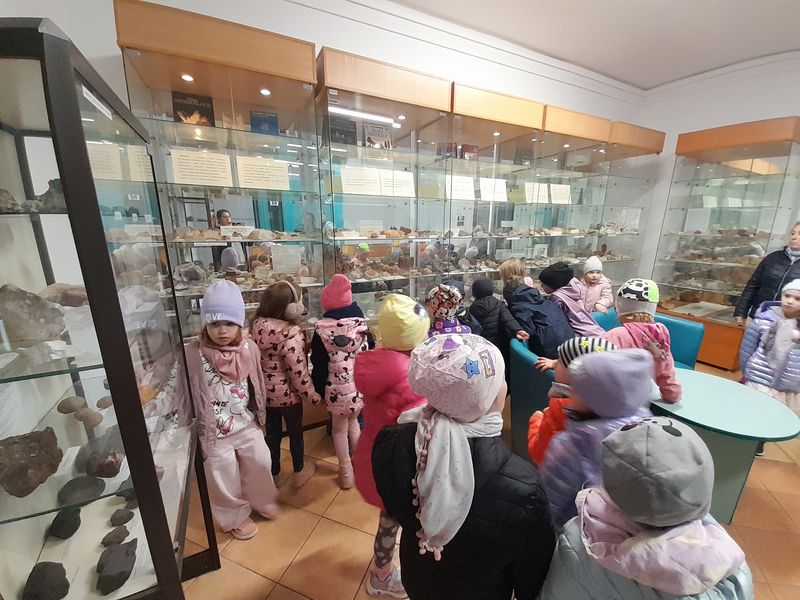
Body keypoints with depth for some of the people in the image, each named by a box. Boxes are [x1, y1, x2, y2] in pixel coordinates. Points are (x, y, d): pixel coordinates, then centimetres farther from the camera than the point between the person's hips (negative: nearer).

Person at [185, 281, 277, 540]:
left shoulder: (249, 348, -9)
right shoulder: (194, 355, -20)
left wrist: (259, 414, 13)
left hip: (247, 424, 4)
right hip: (214, 432, -3)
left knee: (260, 462, 18)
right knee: (225, 477, 15)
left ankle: (261, 501, 49)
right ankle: (236, 517, 44)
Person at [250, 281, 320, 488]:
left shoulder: (257, 325, -8)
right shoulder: (291, 334, -28)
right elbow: (298, 372, -25)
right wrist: (313, 395, -12)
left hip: (266, 391, 6)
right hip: (288, 393, -6)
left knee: (272, 432, 24)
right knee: (295, 432, 17)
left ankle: (273, 472, 44)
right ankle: (299, 472, 39)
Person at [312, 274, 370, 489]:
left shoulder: (321, 329, -13)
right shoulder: (361, 324, -8)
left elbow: (319, 364, -7)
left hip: (337, 389, -2)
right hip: (361, 386, 3)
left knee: (339, 429, 20)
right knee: (353, 422, 27)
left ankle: (346, 472, 34)